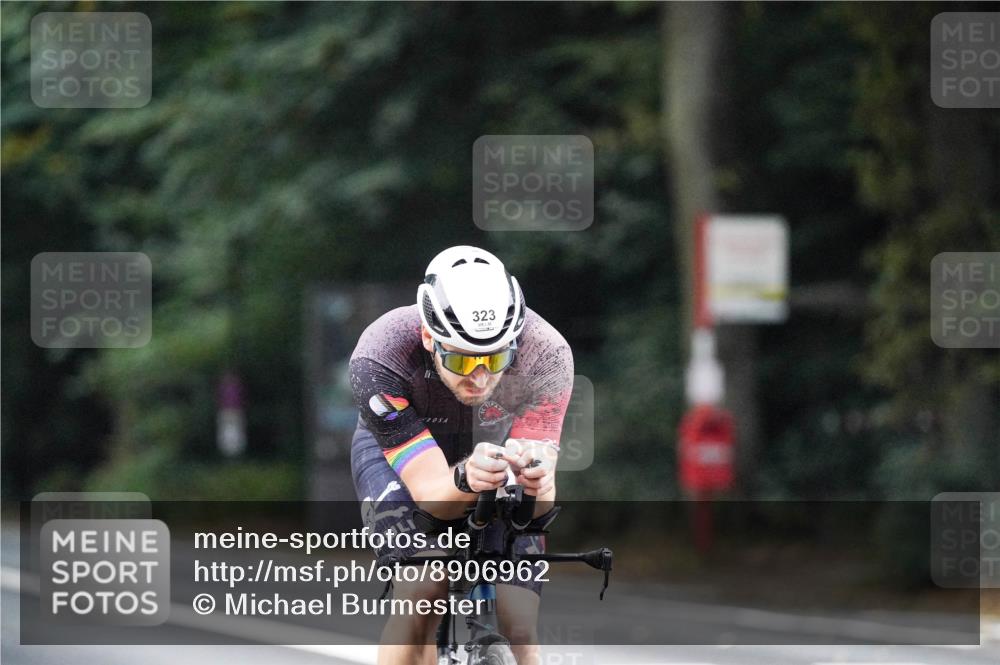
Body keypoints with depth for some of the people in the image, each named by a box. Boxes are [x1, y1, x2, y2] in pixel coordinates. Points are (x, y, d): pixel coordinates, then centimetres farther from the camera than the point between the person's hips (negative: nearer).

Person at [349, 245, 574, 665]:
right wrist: (465, 480, -62)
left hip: (494, 445, 2)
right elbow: (431, 495, -39)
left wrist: (536, 481, -60)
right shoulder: (378, 360, -38)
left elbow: (537, 507, -36)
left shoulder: (546, 353, -34)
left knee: (517, 631, -13)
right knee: (422, 591, -28)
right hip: (397, 451, -2)